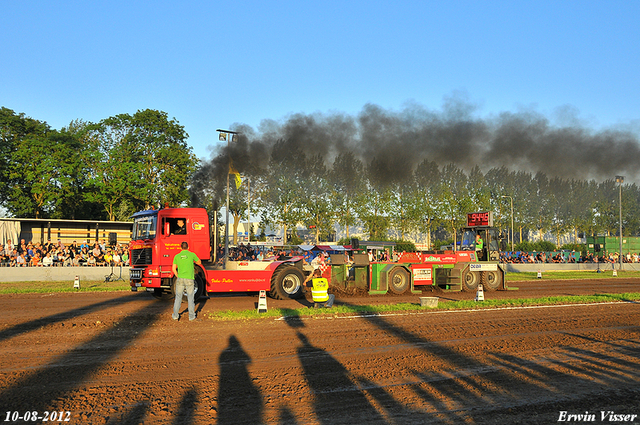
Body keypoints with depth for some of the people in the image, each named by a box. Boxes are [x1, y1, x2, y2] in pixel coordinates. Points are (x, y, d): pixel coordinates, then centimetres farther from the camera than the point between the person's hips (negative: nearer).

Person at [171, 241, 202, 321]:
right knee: (190, 298, 6)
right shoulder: (192, 254, -2)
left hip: (180, 279, 2)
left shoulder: (177, 256, 4)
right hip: (189, 279, -2)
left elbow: (174, 269, 3)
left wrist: (178, 277, 14)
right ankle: (191, 317, 10)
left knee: (178, 297, 10)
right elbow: (199, 262, 14)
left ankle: (175, 316, 13)